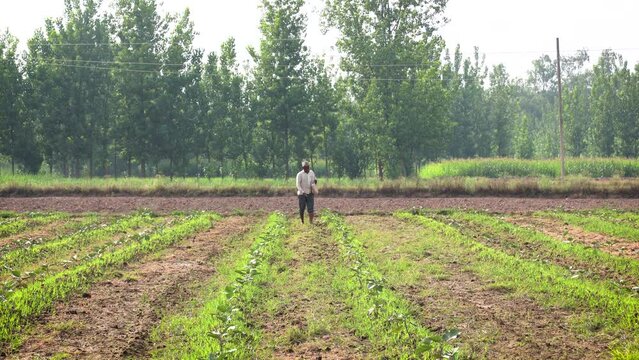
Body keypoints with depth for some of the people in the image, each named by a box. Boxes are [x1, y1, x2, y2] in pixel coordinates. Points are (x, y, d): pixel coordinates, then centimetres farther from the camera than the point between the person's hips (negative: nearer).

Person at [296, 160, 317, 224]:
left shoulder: (312, 173, 6)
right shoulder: (300, 174, -8)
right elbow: (298, 184, -13)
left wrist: (315, 182, -5)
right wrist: (303, 192, -24)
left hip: (310, 194, 3)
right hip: (302, 194, -3)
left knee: (311, 209, -7)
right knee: (302, 209, 5)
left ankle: (311, 222, -8)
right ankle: (302, 222, 22)